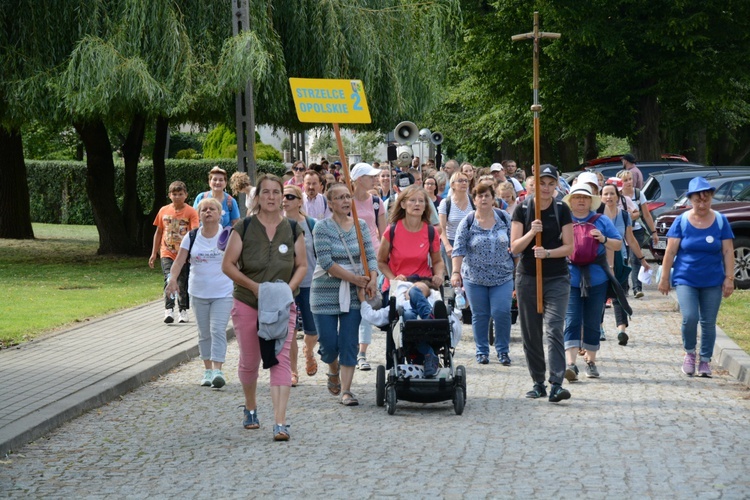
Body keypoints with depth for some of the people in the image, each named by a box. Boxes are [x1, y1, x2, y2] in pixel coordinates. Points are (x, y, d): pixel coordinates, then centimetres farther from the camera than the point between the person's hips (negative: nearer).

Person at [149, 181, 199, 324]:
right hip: (167, 254, 1)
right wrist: (153, 253, 14)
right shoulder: (164, 211, 6)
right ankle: (168, 310, -17)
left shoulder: (191, 212, -4)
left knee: (183, 283, 7)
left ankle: (183, 311, 21)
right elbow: (158, 232, 14)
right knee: (169, 280, -15)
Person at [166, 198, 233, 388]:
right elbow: (179, 260, -2)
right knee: (204, 333, 11)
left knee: (218, 330, -13)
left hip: (222, 293, -3)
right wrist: (173, 279, -17)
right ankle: (207, 370, 21)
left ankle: (218, 370, -16)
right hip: (198, 292, 3)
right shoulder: (192, 237, 4)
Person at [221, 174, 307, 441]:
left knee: (280, 360, -11)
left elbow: (302, 265, 6)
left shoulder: (293, 230, 2)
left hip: (283, 306, 0)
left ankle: (280, 423, -16)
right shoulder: (243, 228, -3)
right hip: (247, 305, 0)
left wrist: (288, 289, -12)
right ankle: (250, 408, 38)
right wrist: (254, 286, -15)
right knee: (249, 361, 11)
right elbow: (228, 265, -4)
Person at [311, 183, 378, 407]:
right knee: (328, 343, -1)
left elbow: (370, 255, 2)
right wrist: (354, 278, -19)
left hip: (353, 295, 3)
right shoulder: (322, 227, -8)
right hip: (325, 293, -3)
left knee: (349, 343, -1)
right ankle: (333, 370, 31)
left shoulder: (360, 225, 6)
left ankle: (346, 390, 6)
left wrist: (372, 279, -17)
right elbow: (326, 263, -15)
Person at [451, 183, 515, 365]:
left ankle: (503, 350, 6)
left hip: (502, 277, 0)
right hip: (475, 278, 0)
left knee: (501, 312, -9)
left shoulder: (504, 219, 3)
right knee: (479, 315, 5)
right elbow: (459, 249, -6)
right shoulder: (467, 223, -2)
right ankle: (482, 351, 18)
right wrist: (456, 272, -17)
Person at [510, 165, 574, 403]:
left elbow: (569, 247, -1)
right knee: (531, 333, 6)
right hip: (527, 277, 2)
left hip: (557, 278, -2)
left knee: (554, 329, -14)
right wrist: (531, 233, -20)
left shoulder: (562, 210, 2)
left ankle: (556, 384, -19)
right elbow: (515, 247, -2)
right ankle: (538, 382, 17)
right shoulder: (522, 209, 3)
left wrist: (548, 253, -19)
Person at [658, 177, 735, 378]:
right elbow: (670, 252, -1)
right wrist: (664, 278, -2)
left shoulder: (720, 221, 1)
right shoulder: (681, 221, -3)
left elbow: (728, 251, 1)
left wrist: (729, 278, -4)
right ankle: (689, 352, 8)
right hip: (686, 279, -2)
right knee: (689, 317, -17)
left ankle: (705, 361, 18)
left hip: (713, 281, 2)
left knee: (708, 323, 4)